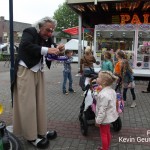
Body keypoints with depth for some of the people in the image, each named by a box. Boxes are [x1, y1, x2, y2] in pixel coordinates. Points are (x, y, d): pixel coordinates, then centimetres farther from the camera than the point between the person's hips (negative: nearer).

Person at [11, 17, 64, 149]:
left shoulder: (48, 38, 8)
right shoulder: (29, 32, -11)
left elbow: (52, 50, 6)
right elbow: (26, 46, -28)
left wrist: (57, 49, -18)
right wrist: (47, 50, -37)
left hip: (39, 72, 7)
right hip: (25, 71, -7)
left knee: (40, 102, 10)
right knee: (28, 104, -4)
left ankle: (41, 131, 21)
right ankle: (31, 136, 5)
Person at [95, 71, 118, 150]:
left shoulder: (104, 95, -34)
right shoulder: (111, 90, -5)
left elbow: (102, 110, -29)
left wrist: (98, 120, -18)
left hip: (105, 118, -9)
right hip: (110, 116, 9)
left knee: (103, 135, 12)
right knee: (107, 133, 25)